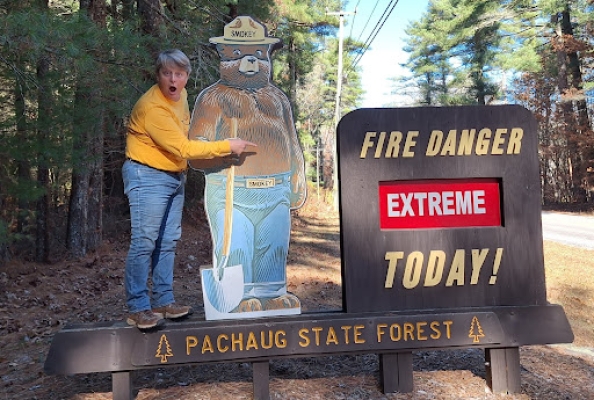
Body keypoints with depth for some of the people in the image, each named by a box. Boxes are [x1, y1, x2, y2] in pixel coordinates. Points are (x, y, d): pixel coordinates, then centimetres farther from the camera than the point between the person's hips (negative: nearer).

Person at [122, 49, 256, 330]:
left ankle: (163, 301, 19)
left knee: (168, 242, 10)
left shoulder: (180, 96, 6)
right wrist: (228, 146, -23)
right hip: (148, 177, -9)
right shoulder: (152, 108, -22)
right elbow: (184, 148, -26)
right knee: (144, 243, -7)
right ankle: (137, 309, 2)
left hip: (175, 177, 9)